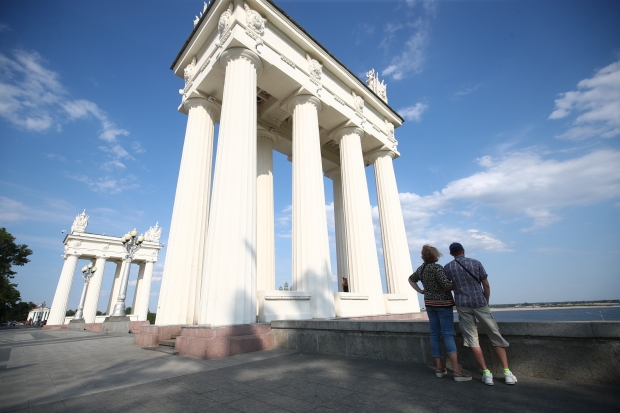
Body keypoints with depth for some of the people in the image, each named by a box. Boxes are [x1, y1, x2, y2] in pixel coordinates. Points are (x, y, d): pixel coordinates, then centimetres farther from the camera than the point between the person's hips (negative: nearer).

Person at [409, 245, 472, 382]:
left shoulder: (421, 269, 6)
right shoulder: (437, 268, -18)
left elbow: (411, 279, 20)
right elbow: (447, 285, -23)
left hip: (430, 303, 7)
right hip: (443, 303, -7)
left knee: (434, 335, 8)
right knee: (448, 335, -7)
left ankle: (439, 368, 13)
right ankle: (457, 371, -8)